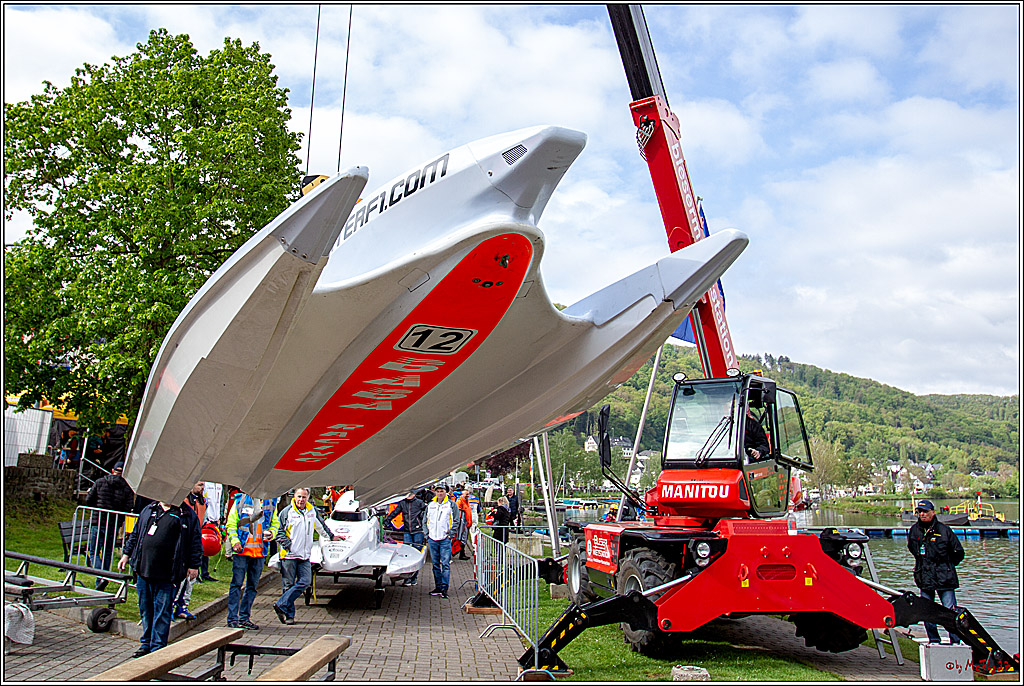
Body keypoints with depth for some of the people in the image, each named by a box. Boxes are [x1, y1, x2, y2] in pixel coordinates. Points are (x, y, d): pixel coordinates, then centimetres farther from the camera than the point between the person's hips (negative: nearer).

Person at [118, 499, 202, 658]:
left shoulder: (188, 515, 2)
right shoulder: (149, 510, 14)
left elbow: (195, 542, 2)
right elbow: (135, 534, 23)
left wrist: (193, 565, -1)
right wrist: (127, 554, 18)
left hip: (166, 575, -4)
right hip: (143, 569, 4)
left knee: (162, 612, -1)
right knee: (145, 609, 12)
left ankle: (157, 647, 8)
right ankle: (146, 643, 26)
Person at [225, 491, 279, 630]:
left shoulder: (271, 502, 10)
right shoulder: (240, 500, 2)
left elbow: (275, 523, 19)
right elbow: (231, 523, 2)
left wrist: (271, 533, -3)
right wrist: (235, 541, -11)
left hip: (260, 551, 4)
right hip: (242, 549, -4)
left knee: (252, 586, 9)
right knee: (237, 583, -4)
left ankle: (244, 618, 17)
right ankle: (232, 618, 2)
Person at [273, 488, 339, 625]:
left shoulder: (312, 511, 11)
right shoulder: (286, 512, -3)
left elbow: (321, 526, 28)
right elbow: (278, 531, -2)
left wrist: (331, 536, 38)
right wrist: (286, 544, -14)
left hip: (304, 556, 4)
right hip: (289, 555, -4)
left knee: (305, 582, -7)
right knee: (288, 585, 0)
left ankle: (281, 605, -1)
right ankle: (289, 615, 7)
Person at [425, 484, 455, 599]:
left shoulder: (451, 504, 1)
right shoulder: (430, 505, 12)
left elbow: (456, 520, 1)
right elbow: (426, 521, 19)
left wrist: (451, 534, -5)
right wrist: (427, 535, 10)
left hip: (445, 539, -4)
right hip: (432, 539, 4)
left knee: (445, 564, -7)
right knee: (435, 564, 9)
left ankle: (444, 588, -5)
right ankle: (438, 587, 17)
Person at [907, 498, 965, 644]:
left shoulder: (944, 530, -5)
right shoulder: (914, 530, 5)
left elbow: (958, 553, 5)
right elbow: (912, 548, 24)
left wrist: (947, 565, 7)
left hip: (944, 578, -3)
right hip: (924, 578, 4)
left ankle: (955, 642, 6)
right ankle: (934, 640, 20)